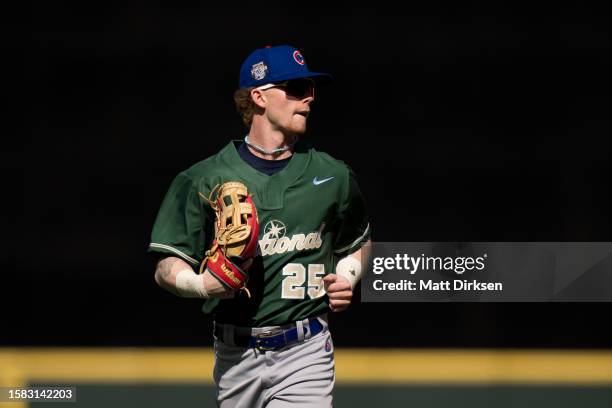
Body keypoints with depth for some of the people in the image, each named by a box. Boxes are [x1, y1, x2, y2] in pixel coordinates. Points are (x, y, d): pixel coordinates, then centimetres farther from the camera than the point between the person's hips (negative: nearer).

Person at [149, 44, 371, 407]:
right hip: (236, 356, 0)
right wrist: (203, 285, -22)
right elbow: (167, 268, 0)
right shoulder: (204, 180, 0)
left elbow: (358, 243, 25)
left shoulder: (333, 176, 7)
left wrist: (347, 277, 3)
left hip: (304, 352, 0)